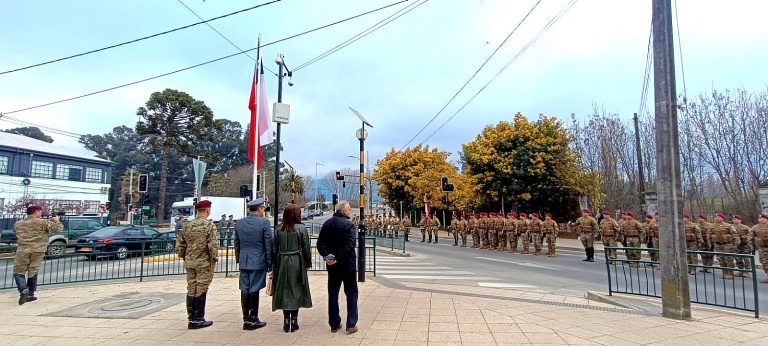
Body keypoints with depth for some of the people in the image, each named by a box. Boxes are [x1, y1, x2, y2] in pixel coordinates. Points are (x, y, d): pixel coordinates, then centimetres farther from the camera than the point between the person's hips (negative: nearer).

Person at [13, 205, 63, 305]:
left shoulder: (17, 224, 12)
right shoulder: (42, 222, -3)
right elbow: (58, 228, -5)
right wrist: (56, 220, 16)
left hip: (22, 251, 2)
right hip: (37, 251, -1)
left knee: (18, 272, 8)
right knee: (33, 272, 10)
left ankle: (23, 291, -15)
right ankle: (30, 294, 15)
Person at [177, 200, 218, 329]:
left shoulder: (187, 225, 7)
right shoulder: (209, 225, -12)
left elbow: (179, 245, 9)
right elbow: (213, 246, -19)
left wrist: (185, 258, 19)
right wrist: (214, 260, -8)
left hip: (190, 263, 6)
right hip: (204, 263, -6)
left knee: (191, 290, 12)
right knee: (201, 291, 2)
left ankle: (191, 319, 20)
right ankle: (198, 320, 8)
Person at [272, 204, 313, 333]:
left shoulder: (279, 229, 1)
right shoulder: (301, 228, -9)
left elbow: (275, 249, 4)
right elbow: (306, 248, -6)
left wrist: (276, 264, 12)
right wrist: (308, 263, 6)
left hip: (282, 263, 3)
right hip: (297, 263, -3)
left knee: (284, 291, 10)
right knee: (296, 291, 6)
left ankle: (286, 322, 14)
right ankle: (294, 321, 9)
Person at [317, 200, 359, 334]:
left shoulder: (327, 224, 5)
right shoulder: (348, 224, -14)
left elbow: (320, 243, 0)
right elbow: (349, 245, -24)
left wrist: (326, 256, -10)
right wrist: (338, 258, -19)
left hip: (332, 266, 5)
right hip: (347, 265, -5)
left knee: (333, 294, 13)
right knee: (351, 294, 7)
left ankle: (334, 324, 20)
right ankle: (351, 324, 6)